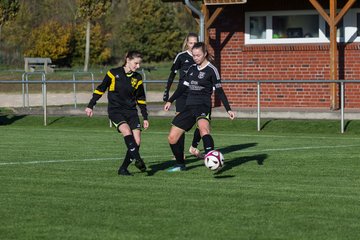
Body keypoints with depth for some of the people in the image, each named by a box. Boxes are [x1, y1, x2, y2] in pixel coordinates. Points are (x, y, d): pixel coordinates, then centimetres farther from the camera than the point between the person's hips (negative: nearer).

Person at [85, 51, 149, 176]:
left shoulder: (137, 78, 7)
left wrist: (145, 118, 13)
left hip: (131, 112, 4)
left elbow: (141, 99, 15)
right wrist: (90, 106, 2)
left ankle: (123, 169, 2)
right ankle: (138, 160, -32)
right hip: (115, 110, -4)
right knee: (127, 132, -30)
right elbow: (101, 89, 4)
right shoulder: (114, 73, -4)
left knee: (137, 141, -9)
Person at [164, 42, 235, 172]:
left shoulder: (211, 70, -4)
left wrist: (228, 109, -9)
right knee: (172, 138, 4)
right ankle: (180, 164, 22)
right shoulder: (192, 69, 14)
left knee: (203, 128, -39)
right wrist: (170, 101, 18)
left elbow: (219, 91, -4)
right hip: (189, 106, 7)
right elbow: (183, 87, 23)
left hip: (203, 106, -7)